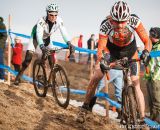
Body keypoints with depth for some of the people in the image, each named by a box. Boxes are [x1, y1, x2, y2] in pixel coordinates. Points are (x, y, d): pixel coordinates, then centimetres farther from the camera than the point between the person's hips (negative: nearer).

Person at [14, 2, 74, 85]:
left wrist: (69, 43, -53)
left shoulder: (59, 20, -28)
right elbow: (39, 34, -49)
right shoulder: (42, 21, -38)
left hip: (47, 38, 4)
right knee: (28, 57, -15)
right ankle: (19, 75, 2)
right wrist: (42, 46, -67)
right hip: (36, 36, -4)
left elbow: (64, 32, -36)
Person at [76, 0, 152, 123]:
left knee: (136, 84, -10)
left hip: (130, 52, 0)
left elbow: (147, 41, -29)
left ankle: (142, 119, -7)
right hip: (111, 50, 0)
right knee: (96, 77, -12)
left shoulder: (134, 21, -34)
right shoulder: (105, 25, -35)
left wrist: (146, 51, -50)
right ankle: (85, 108, 8)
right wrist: (101, 61, -51)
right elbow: (101, 48, -31)